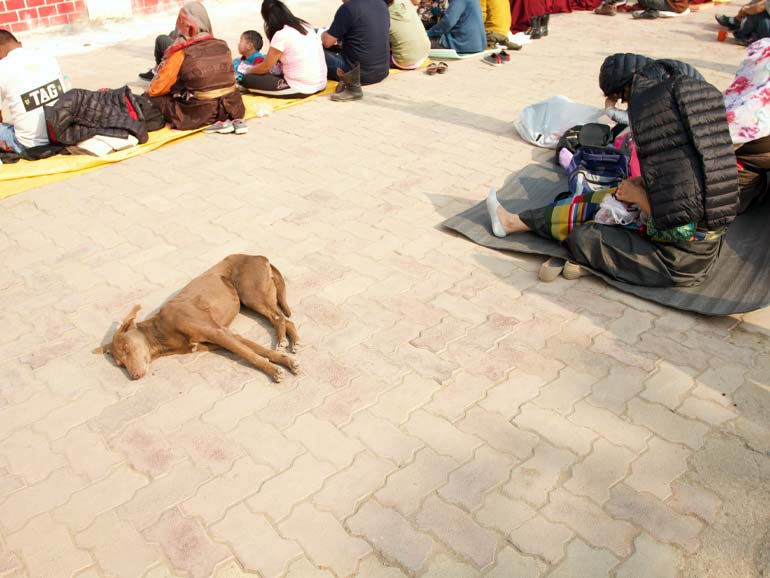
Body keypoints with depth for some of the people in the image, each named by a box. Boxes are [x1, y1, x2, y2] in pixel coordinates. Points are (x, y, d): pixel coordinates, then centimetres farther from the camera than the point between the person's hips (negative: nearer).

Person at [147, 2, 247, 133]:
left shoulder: (180, 53, -7)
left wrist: (149, 92, 22)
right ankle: (235, 120, 5)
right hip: (232, 107, 6)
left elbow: (155, 90, 0)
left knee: (151, 98, 9)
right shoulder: (223, 46, 3)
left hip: (201, 114, -5)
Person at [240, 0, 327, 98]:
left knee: (246, 79, -4)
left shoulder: (281, 35, -15)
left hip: (301, 88, -7)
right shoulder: (304, 26, 7)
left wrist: (248, 71, 17)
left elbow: (265, 67, -3)